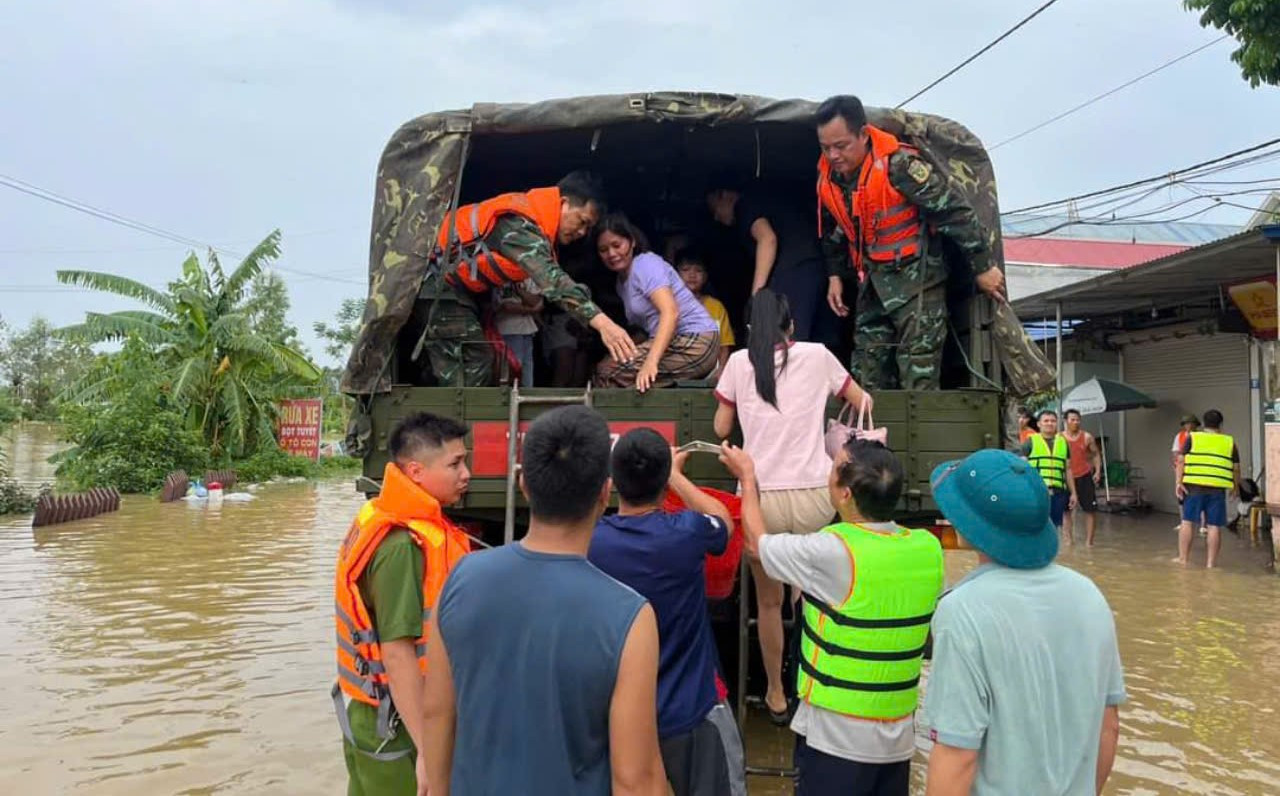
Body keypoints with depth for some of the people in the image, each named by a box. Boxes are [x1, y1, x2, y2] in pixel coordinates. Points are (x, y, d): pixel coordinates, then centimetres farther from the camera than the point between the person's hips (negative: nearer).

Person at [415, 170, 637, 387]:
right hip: (435, 279, -10)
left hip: (453, 286, 10)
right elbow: (550, 278, -43)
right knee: (465, 378, -14)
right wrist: (601, 321, -52)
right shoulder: (520, 223, -28)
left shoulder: (530, 212, 4)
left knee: (480, 364, 11)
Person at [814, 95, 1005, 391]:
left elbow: (955, 211, -17)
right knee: (867, 376, 10)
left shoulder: (898, 164, -21)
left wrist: (983, 267, -12)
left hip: (916, 277, -7)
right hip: (871, 284, 7)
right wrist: (835, 275, 17)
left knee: (918, 377, -11)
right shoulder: (827, 177, 1)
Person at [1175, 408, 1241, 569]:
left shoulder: (1192, 438, 7)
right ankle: (1211, 562, 7)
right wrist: (1235, 486, 26)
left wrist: (1179, 482, -4)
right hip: (1218, 489, 1)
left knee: (1188, 522, 5)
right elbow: (1236, 468, 12)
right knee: (1214, 526, 4)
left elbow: (1181, 460, -2)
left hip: (1194, 486, -1)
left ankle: (1183, 558, 8)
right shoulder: (1229, 442, 11)